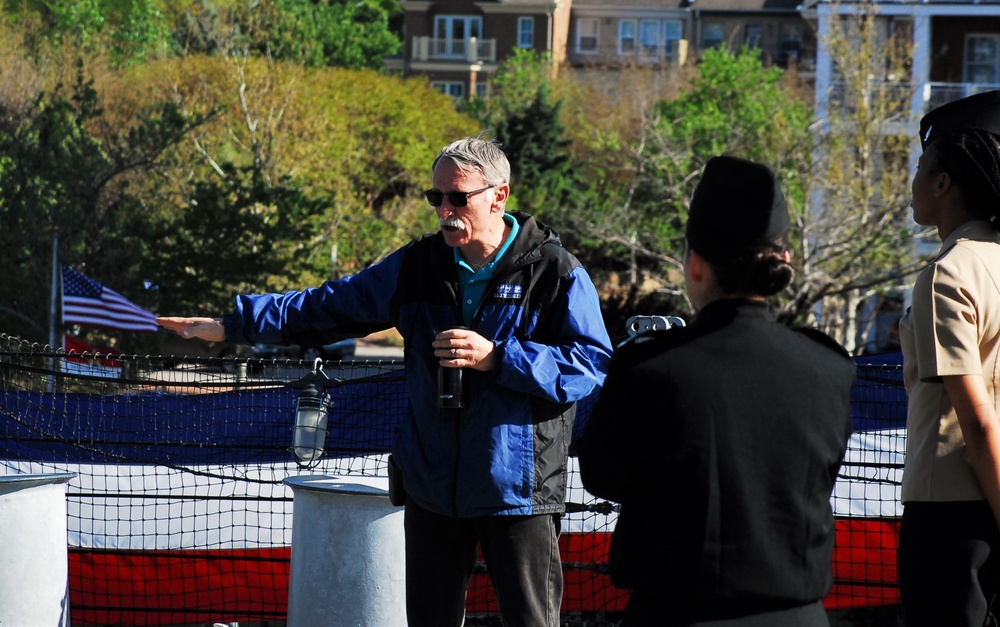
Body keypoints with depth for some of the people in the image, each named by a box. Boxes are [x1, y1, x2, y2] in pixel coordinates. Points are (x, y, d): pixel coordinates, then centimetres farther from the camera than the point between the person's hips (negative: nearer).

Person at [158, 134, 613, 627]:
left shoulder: (554, 272, -8)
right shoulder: (419, 266, 7)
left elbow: (593, 363, -12)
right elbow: (330, 305, 11)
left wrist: (497, 358, -21)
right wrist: (231, 326, 8)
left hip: (517, 491, -5)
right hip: (433, 489, 5)